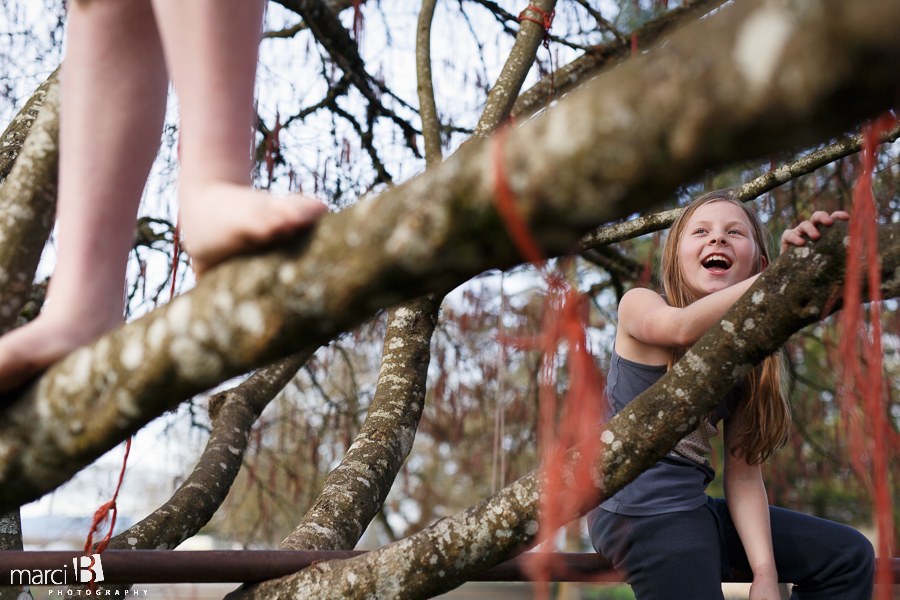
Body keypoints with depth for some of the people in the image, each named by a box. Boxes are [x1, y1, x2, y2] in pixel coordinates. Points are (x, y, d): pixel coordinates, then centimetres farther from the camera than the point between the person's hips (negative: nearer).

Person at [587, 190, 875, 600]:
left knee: (849, 556, 11)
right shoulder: (639, 305, -6)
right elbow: (685, 328, -33)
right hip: (637, 510, -7)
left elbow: (743, 474, 3)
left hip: (695, 507, 7)